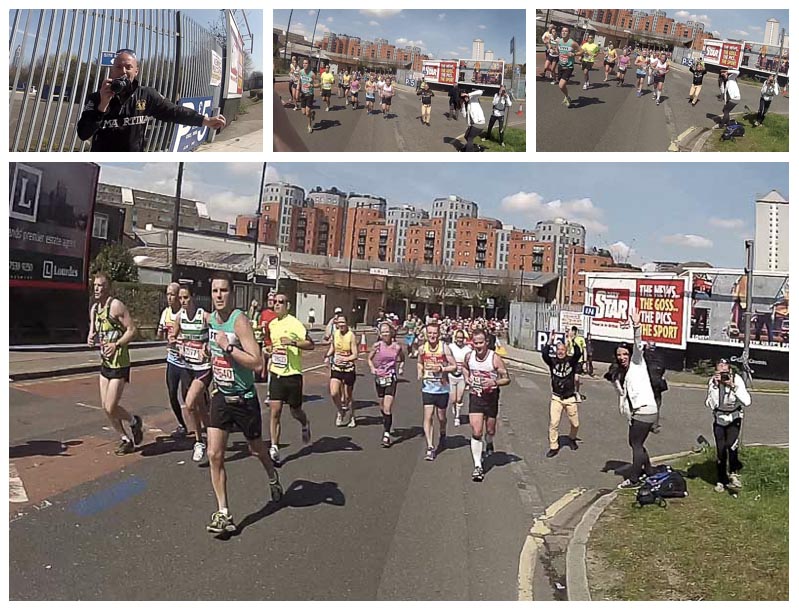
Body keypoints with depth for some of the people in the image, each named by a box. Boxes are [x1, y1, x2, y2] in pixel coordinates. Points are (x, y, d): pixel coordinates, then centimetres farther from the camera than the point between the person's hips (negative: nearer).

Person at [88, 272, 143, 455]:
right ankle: (126, 440, 25)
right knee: (105, 408, 11)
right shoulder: (94, 308, 10)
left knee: (111, 408, -9)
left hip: (119, 363, -9)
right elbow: (93, 330, 20)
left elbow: (132, 329, -17)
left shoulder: (116, 305, -15)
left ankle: (134, 422, 21)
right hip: (104, 363, 9)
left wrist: (116, 345, -28)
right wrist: (91, 338, -2)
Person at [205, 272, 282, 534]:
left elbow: (256, 362, -29)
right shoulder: (210, 319, 1)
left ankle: (273, 478, 48)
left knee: (256, 448, 16)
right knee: (214, 455, -6)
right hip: (220, 397, 5)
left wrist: (228, 347, -31)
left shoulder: (239, 320, -21)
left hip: (244, 399, -5)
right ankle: (223, 514, 4)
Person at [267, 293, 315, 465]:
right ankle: (274, 448, -3)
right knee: (274, 411, -6)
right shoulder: (272, 324, 9)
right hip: (276, 373, 4)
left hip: (293, 374, -4)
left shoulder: (295, 324, -12)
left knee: (295, 411, 10)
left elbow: (310, 344, -17)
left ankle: (305, 425, 44)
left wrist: (292, 342, -28)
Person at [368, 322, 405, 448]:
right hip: (379, 378, 2)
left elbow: (402, 359, 14)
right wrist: (372, 368, -7)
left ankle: (386, 434, -4)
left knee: (387, 408, -11)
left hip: (391, 378, -2)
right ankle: (387, 426, 41)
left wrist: (400, 368, -2)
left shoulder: (397, 346, -4)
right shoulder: (377, 345, -4)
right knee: (382, 407, 15)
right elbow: (369, 358, 10)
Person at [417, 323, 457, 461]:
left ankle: (442, 435, 45)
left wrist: (441, 369, -21)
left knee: (441, 417, 14)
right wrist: (420, 372, -1)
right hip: (427, 388, 1)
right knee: (428, 417, -9)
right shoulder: (422, 348, -1)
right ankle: (430, 447, -6)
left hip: (442, 388, -1)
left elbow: (454, 366, -7)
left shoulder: (445, 348, -10)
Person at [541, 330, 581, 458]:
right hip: (556, 398, 0)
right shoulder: (552, 361, -3)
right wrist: (550, 341, -32)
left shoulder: (571, 360, -3)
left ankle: (572, 439, 40)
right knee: (553, 423, -7)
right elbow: (544, 354, -22)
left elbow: (578, 354, -23)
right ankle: (553, 447, 4)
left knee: (575, 424, 10)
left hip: (570, 398, 1)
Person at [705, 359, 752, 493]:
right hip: (719, 419, 2)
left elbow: (747, 402, -23)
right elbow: (710, 404, -18)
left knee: (731, 445, -21)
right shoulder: (712, 382, -12)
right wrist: (715, 386, -25)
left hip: (734, 418, -1)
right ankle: (721, 480, 20)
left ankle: (734, 475, 2)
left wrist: (733, 386, -29)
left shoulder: (737, 379, -15)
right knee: (720, 450, 2)